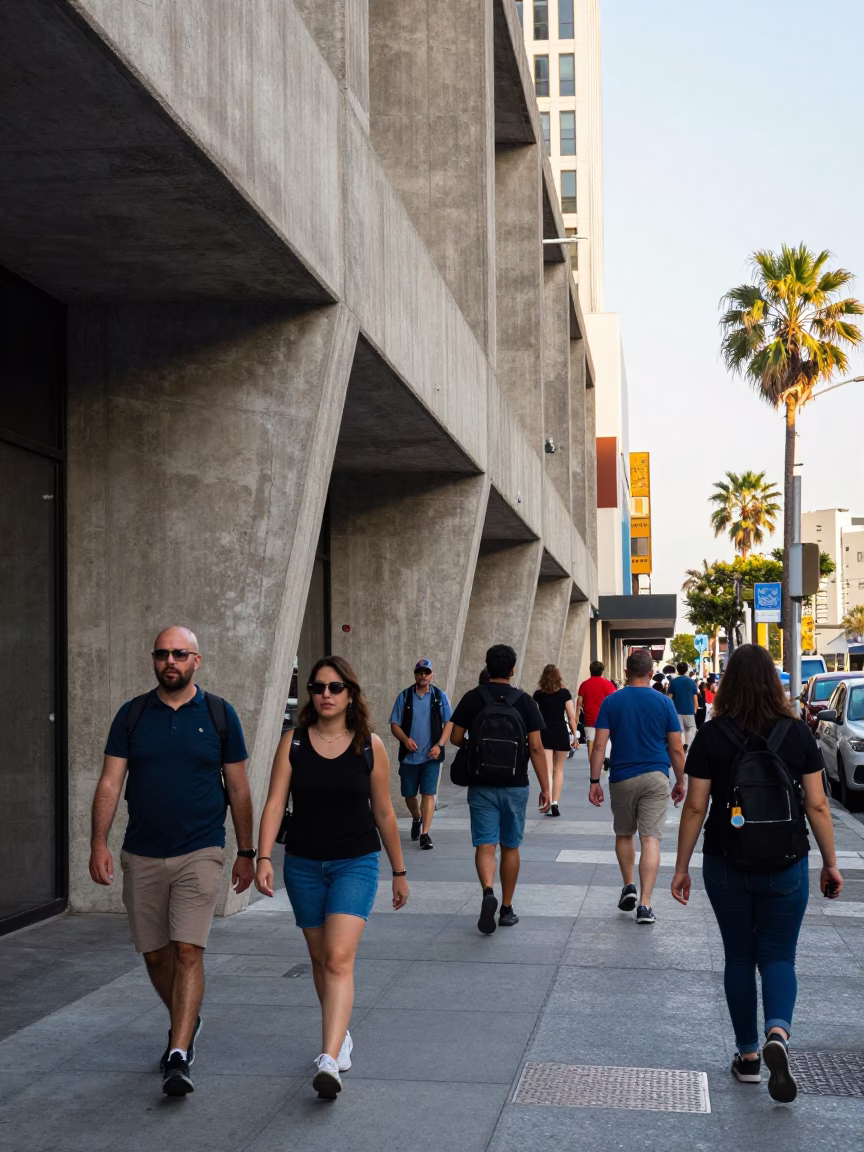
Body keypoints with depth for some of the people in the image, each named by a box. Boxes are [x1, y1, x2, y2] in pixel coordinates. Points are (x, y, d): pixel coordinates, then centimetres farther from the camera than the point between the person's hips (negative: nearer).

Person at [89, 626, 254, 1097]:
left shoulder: (219, 714, 0)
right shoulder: (132, 714, 4)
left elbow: (238, 789, 5)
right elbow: (111, 781, 1)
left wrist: (246, 853, 6)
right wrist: (99, 842, -10)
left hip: (199, 853, -3)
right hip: (142, 855, 3)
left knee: (187, 951, -13)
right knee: (155, 954, 11)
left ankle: (178, 1057, -12)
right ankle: (185, 1023, 36)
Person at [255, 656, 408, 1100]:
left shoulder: (369, 746, -3)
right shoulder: (293, 743, -1)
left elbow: (383, 813, 5)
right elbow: (275, 803, -6)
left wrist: (399, 871, 10)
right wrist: (264, 857, -19)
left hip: (356, 863, -2)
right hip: (303, 864, 3)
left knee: (339, 958, -16)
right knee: (320, 958, 14)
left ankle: (329, 1060, -22)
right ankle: (341, 1036, 35)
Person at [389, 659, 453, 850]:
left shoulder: (440, 696, 1)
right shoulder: (404, 697, 2)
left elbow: (448, 723, 1)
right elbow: (394, 724, 2)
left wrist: (439, 745, -12)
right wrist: (405, 739, -16)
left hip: (431, 755, -2)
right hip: (409, 755, 2)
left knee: (429, 794, -7)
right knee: (409, 795, 12)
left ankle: (425, 834, -5)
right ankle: (417, 819, 41)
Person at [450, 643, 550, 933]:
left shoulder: (472, 698, -3)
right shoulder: (524, 701, -3)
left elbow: (456, 738, 0)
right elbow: (536, 747, -6)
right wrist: (545, 787, -1)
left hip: (482, 785, 0)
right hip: (515, 785, 1)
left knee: (485, 844, -1)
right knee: (510, 847, 12)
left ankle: (488, 893, -27)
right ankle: (507, 909, 18)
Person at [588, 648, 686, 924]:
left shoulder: (611, 702, -1)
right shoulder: (664, 703, 0)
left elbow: (599, 745, -5)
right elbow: (676, 749, 1)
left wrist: (594, 782, 0)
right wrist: (680, 782, 12)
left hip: (622, 778, 1)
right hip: (656, 778, -1)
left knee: (624, 834, 21)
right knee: (651, 839, -3)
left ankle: (628, 886, 18)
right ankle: (644, 904, -7)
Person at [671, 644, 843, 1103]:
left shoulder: (712, 736, -7)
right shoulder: (798, 733, -5)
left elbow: (695, 807, -5)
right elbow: (817, 805, -3)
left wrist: (681, 867, 4)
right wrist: (830, 863, 8)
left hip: (727, 866, 0)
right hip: (785, 865, 0)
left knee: (739, 957, 15)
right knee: (778, 956, 10)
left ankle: (747, 1056, 20)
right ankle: (778, 1031, -16)